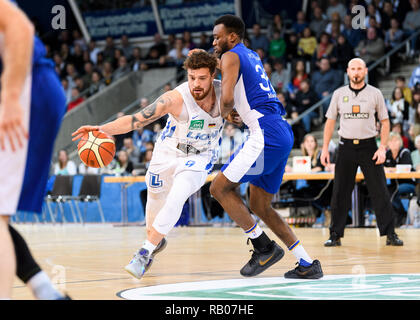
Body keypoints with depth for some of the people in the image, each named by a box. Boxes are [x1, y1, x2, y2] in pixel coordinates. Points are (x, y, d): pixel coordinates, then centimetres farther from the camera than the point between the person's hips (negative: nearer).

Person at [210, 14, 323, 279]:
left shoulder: (231, 57, -3)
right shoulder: (252, 56, 25)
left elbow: (227, 99, -16)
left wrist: (224, 113, 4)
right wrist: (234, 113, 23)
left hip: (266, 134, -9)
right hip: (283, 132, 9)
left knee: (220, 188, -4)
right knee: (260, 206, 15)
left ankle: (264, 248, -4)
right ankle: (308, 264, 11)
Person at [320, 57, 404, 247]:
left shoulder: (375, 94, 2)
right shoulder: (339, 94, 6)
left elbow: (385, 122, 4)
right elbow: (330, 122, 10)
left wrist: (382, 148, -6)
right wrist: (325, 148, 2)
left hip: (368, 146, -1)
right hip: (346, 146, 1)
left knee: (380, 192, -4)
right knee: (340, 193, 1)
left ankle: (390, 234, 1)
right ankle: (335, 235, 8)